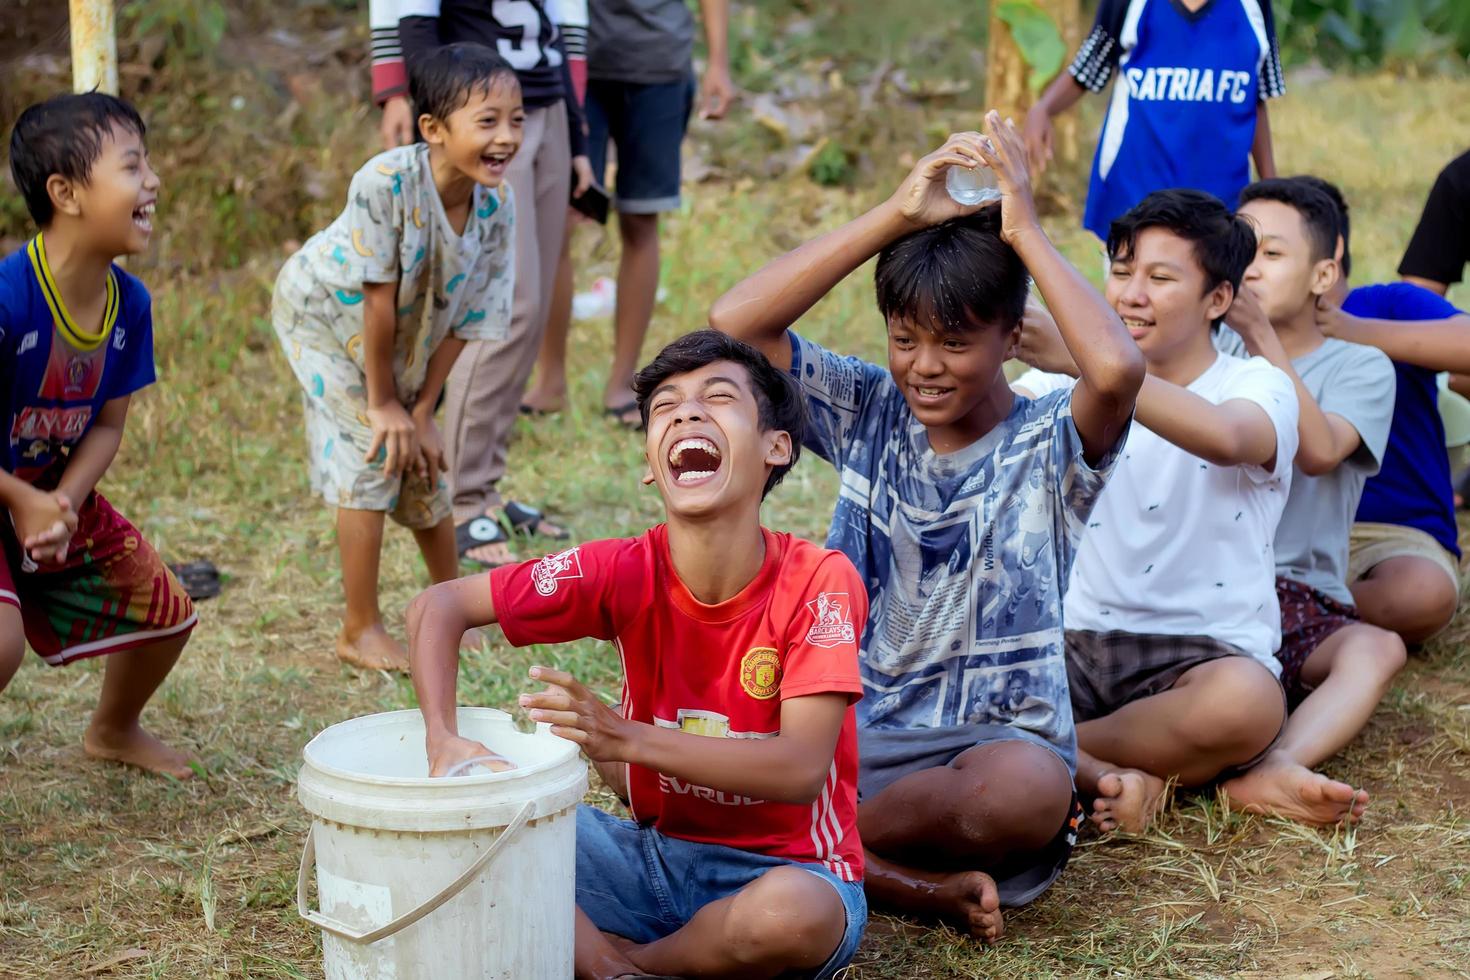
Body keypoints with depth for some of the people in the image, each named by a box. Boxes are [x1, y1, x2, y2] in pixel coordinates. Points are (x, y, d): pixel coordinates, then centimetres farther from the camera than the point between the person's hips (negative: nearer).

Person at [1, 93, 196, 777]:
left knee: (168, 613, 12)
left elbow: (108, 423, 2)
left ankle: (113, 731, 42)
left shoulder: (129, 303, -8)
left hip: (55, 496, 7)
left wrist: (64, 503, -14)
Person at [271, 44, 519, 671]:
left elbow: (463, 319, -11)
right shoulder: (387, 182, -37)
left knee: (423, 463, 11)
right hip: (325, 313, -5)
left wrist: (421, 410, -9)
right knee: (371, 454, -11)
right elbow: (378, 299, -29)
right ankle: (360, 630, 2)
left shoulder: (496, 206, -20)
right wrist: (383, 403, -21)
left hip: (406, 336, 5)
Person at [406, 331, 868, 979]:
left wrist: (626, 739, -36)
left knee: (793, 915, -38)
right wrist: (445, 744, -25)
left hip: (786, 868, -2)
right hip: (657, 849, 3)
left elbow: (802, 768, -26)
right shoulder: (626, 573, -10)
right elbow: (439, 606, -7)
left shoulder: (819, 582, -18)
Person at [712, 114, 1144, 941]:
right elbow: (737, 323, -6)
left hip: (996, 740, -3)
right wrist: (895, 215, -7)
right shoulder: (870, 414, 8)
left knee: (1023, 789, -40)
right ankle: (931, 888, -22)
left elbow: (1118, 369, -28)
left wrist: (1026, 232, -15)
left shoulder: (1049, 444, -3)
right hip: (855, 733, 3)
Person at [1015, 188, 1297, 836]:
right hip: (1075, 641, 3)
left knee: (1244, 703, -38)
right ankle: (1103, 774, -28)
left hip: (1203, 652, -2)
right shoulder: (1073, 382, 13)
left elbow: (1223, 436, -27)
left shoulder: (1257, 387, -2)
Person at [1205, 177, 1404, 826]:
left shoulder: (1359, 367, 10)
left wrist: (1259, 335, -15)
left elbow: (1318, 452, -11)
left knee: (1377, 649, -33)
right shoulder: (1211, 350, 17)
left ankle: (1269, 770, -55)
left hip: (1300, 595, -1)